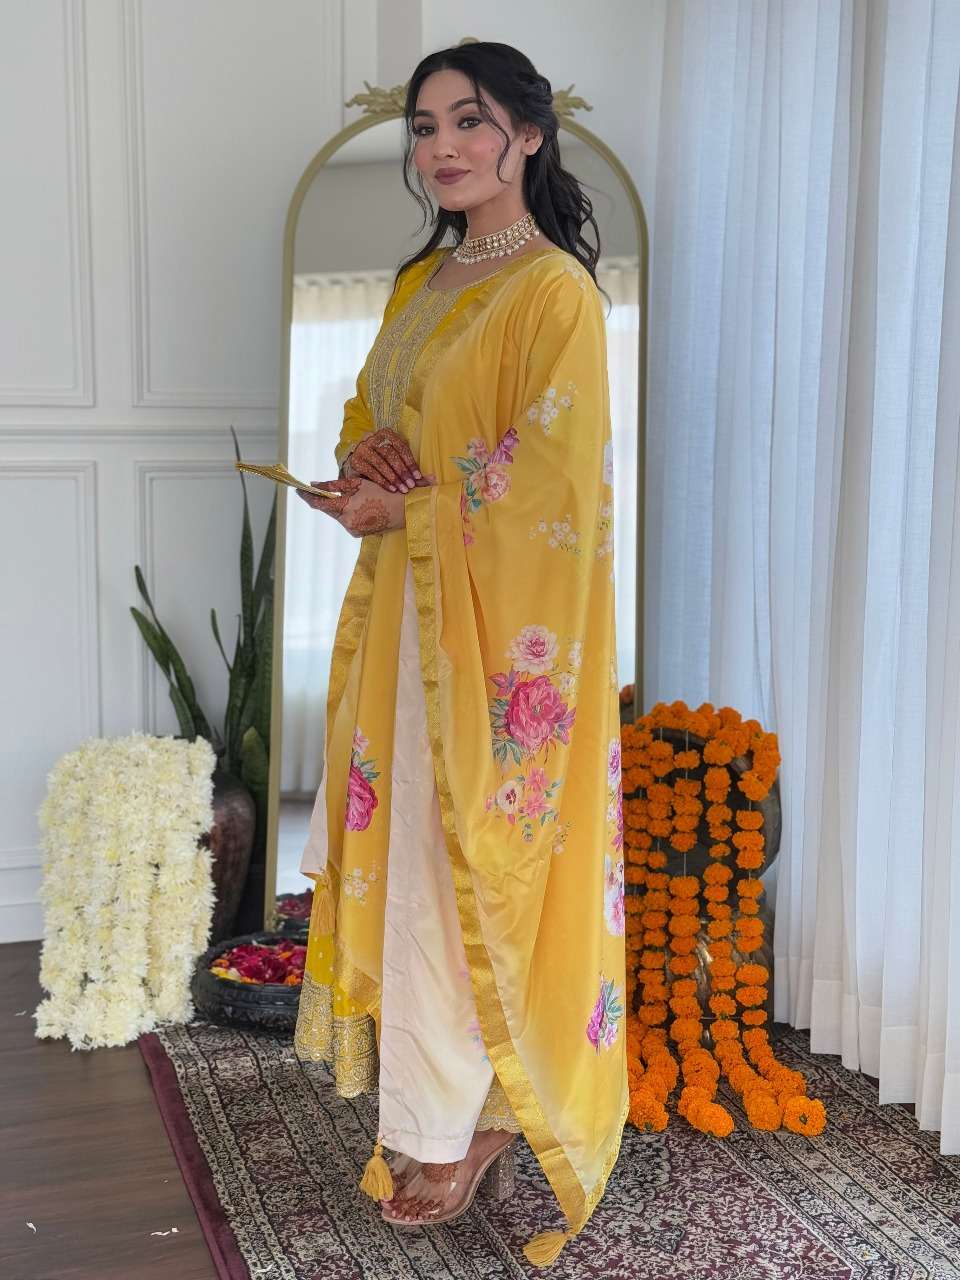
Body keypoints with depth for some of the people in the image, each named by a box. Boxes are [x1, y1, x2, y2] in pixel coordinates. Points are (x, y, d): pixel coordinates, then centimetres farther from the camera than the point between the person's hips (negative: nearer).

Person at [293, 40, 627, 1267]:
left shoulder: (555, 289, -11)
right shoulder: (422, 279, 15)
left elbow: (553, 479, -17)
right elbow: (367, 415, 22)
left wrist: (405, 509, -12)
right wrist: (363, 463, -2)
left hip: (494, 618, -8)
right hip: (402, 606, 8)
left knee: (468, 858, 0)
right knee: (402, 847, 11)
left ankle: (475, 1118, 17)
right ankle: (429, 1102, 26)